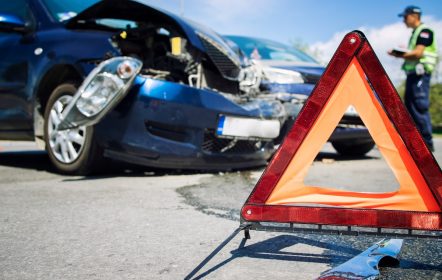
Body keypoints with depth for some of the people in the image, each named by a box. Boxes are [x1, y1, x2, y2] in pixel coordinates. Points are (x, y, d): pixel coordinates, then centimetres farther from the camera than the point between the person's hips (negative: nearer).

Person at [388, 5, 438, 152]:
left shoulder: (424, 31, -6)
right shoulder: (415, 33, 22)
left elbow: (418, 53, -17)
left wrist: (398, 54, -11)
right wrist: (400, 54, 4)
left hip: (420, 74, -10)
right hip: (412, 73, 10)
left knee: (420, 108, -11)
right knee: (410, 107, 9)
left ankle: (427, 143, -9)